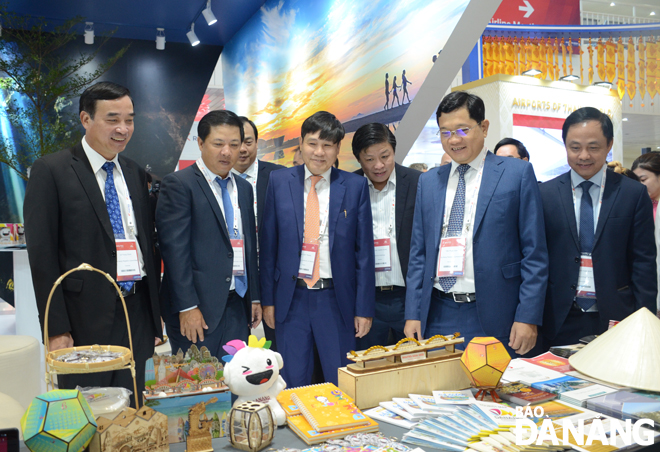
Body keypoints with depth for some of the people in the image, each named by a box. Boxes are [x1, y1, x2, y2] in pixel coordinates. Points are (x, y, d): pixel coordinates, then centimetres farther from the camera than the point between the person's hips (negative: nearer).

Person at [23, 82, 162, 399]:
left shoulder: (135, 173, 12)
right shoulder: (50, 171, -5)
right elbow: (42, 255, -8)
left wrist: (155, 314, 12)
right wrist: (56, 329, -12)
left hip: (136, 313, 5)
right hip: (85, 321, -5)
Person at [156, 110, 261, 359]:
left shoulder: (243, 188, 15)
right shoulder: (178, 184, -6)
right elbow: (174, 249, -12)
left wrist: (255, 298, 14)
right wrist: (187, 307, -15)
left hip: (237, 306, 6)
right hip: (197, 307, -6)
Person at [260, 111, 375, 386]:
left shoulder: (355, 186, 0)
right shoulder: (279, 182, 3)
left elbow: (364, 250, 0)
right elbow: (268, 244, 5)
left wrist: (364, 308, -2)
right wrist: (267, 299, 3)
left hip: (337, 300, -1)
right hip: (291, 298, 1)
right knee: (293, 384, 11)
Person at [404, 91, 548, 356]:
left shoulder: (518, 173, 0)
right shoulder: (428, 181, 12)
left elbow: (534, 253, -3)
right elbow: (419, 253, 12)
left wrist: (528, 317, -9)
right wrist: (413, 314, 6)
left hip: (494, 318, -3)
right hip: (438, 316, 3)